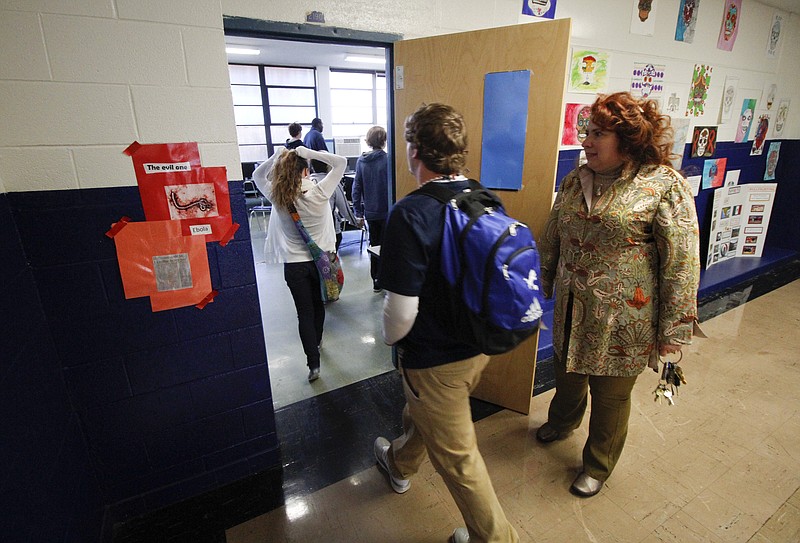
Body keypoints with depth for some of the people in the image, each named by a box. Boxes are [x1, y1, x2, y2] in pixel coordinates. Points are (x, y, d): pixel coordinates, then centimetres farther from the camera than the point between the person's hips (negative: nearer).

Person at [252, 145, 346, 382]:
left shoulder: (277, 197, -10)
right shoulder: (319, 193, -16)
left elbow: (257, 175, 10)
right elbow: (340, 162, -8)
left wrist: (275, 157, -3)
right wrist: (309, 153, -13)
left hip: (294, 265, 0)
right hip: (321, 260, 0)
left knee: (304, 312, 9)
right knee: (318, 305, 23)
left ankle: (313, 363, 7)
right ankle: (316, 342, 45)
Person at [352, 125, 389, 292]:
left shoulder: (361, 161, 1)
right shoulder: (387, 160, -13)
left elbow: (356, 187, 3)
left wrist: (358, 211, 9)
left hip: (370, 212, 5)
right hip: (386, 211, -4)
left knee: (374, 245, 16)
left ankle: (376, 281, 24)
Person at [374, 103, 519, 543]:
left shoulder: (411, 213, -28)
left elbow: (401, 309, -27)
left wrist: (391, 338, -4)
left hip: (436, 358, -8)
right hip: (479, 343, 8)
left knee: (457, 456, 16)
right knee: (420, 411, 33)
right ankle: (400, 465, 62)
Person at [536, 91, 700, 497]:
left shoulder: (665, 185, -13)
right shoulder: (576, 179, 3)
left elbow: (682, 262, -13)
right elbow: (551, 239, 11)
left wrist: (674, 329, -12)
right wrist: (543, 285, 17)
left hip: (622, 319, -5)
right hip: (571, 310, 5)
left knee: (610, 395, 14)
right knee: (567, 373, 25)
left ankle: (598, 466, 41)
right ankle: (562, 421, 57)